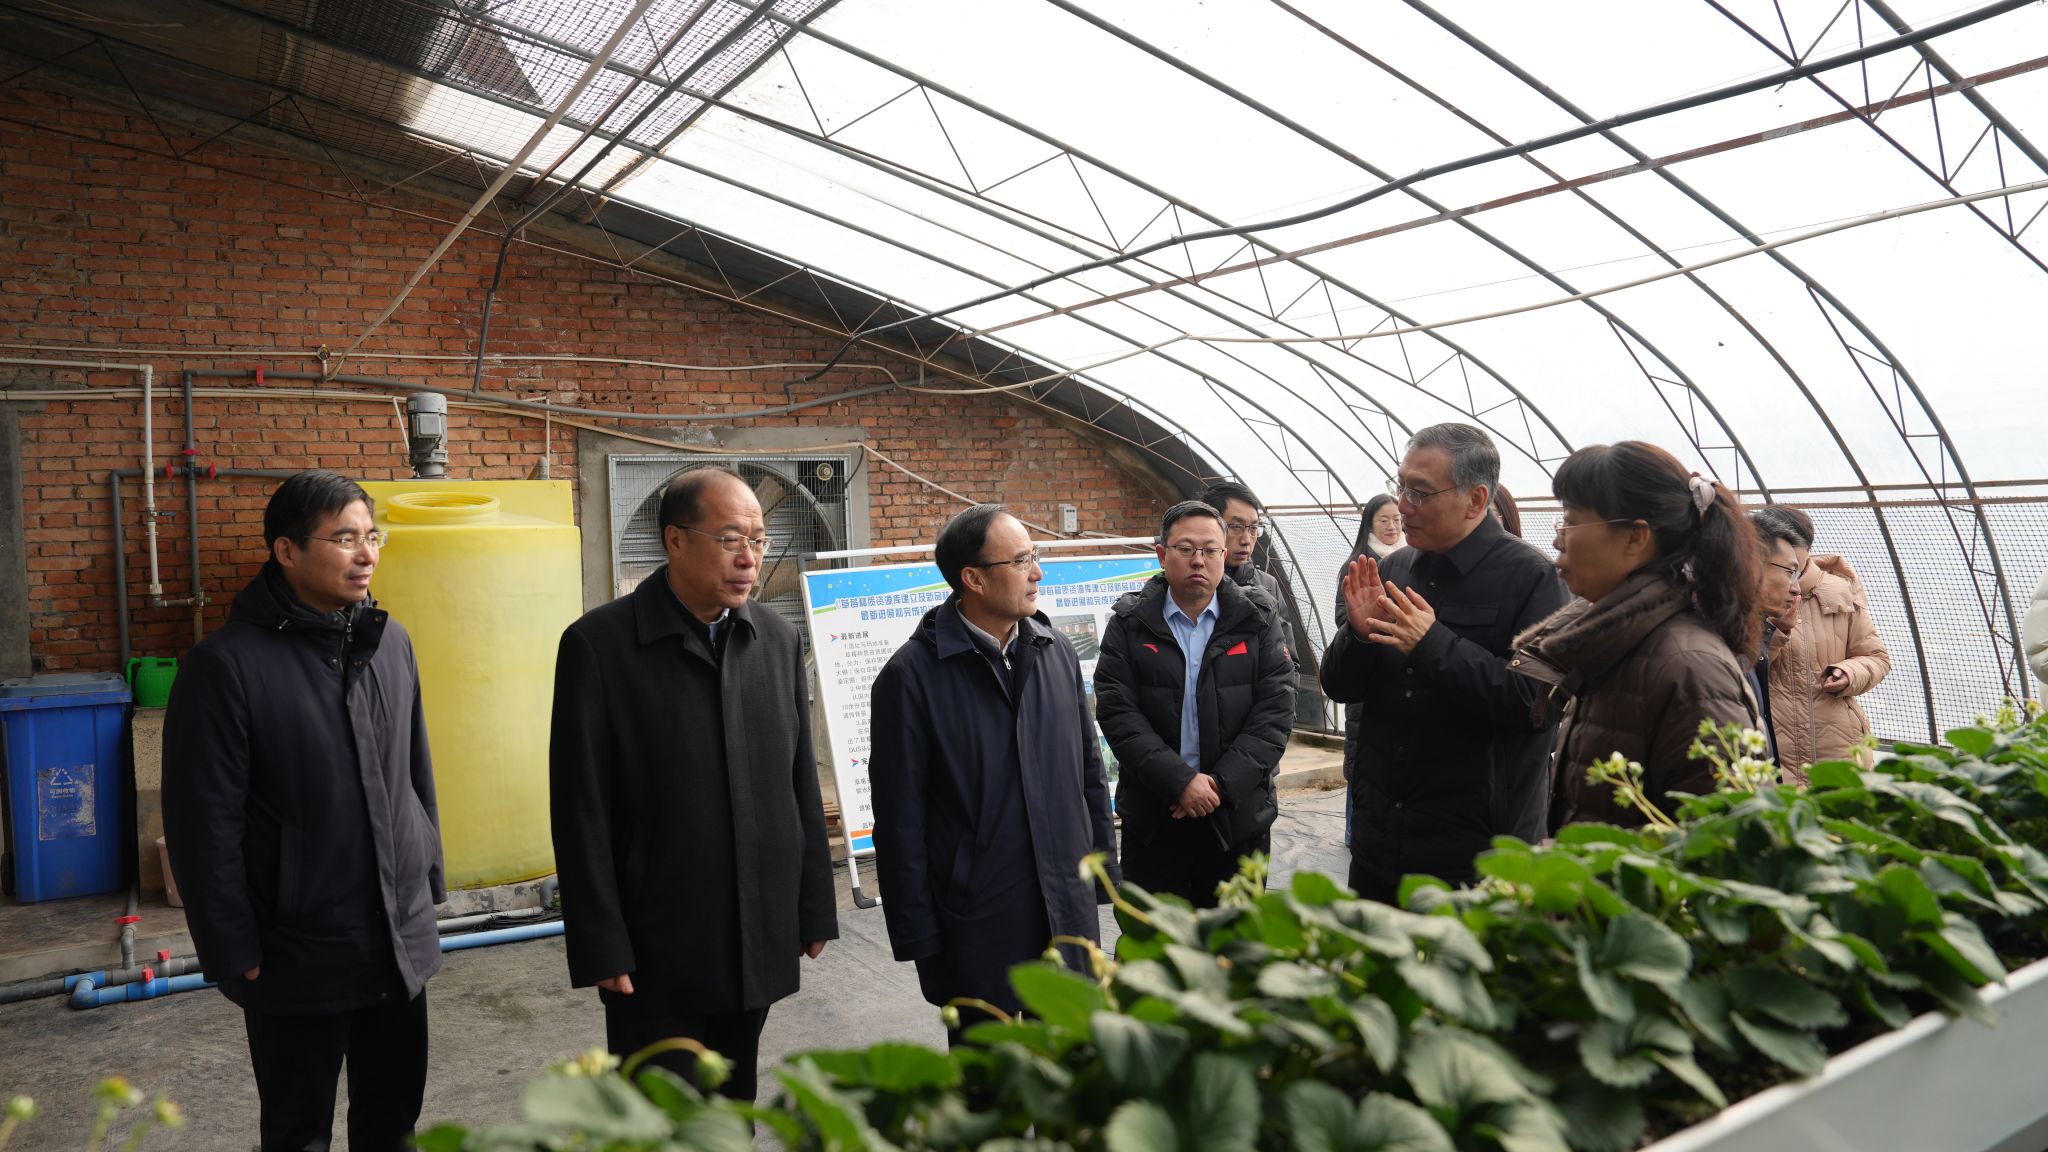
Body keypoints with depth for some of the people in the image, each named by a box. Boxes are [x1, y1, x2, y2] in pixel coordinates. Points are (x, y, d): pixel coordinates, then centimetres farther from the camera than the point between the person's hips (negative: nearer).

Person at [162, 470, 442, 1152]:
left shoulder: (391, 642, 3)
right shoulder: (227, 664, -15)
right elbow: (204, 828, -13)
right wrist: (236, 956, -11)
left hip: (402, 942, 5)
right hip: (299, 961, -5)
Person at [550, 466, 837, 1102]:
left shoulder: (777, 639, 4)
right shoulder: (599, 643, -10)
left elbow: (801, 786, 8)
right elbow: (581, 811, -10)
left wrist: (815, 907, 9)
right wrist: (602, 946, -10)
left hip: (761, 946, 4)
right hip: (656, 954, -4)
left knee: (733, 1116, 17)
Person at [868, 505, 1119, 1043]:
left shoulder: (1057, 651, 4)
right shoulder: (912, 675, -12)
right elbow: (900, 819, -9)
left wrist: (1103, 870, 11)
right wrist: (918, 936, -8)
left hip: (1070, 912, 4)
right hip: (976, 928, -4)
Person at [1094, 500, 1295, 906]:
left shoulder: (1258, 618, 3)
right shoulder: (1129, 624, 0)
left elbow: (1276, 708, -4)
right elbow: (1117, 713, -8)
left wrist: (1224, 782, -14)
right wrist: (1180, 781, -17)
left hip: (1239, 817, 1)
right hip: (1153, 819, 0)